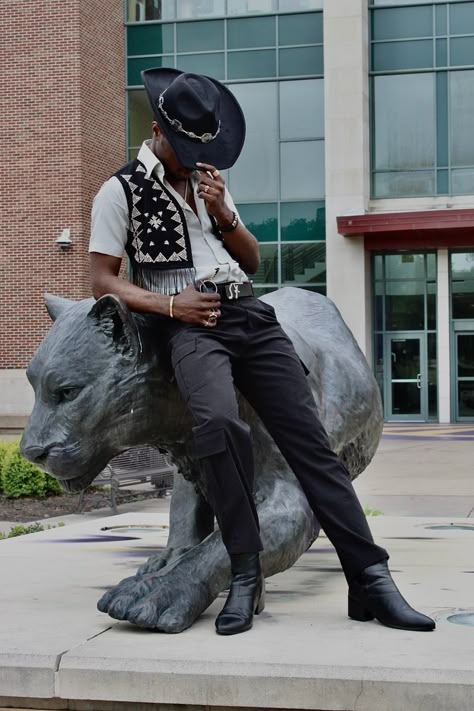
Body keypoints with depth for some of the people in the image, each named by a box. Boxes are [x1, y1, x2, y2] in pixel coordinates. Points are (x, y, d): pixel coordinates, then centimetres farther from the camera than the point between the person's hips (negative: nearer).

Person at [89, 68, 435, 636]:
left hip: (250, 313, 5)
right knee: (218, 420, -35)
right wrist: (169, 304, -10)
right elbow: (102, 281, 4)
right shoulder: (121, 191, 6)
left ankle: (370, 581, -11)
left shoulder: (206, 179, 23)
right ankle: (245, 576, -25)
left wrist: (223, 214, 6)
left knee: (309, 438, -8)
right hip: (191, 327, -5)